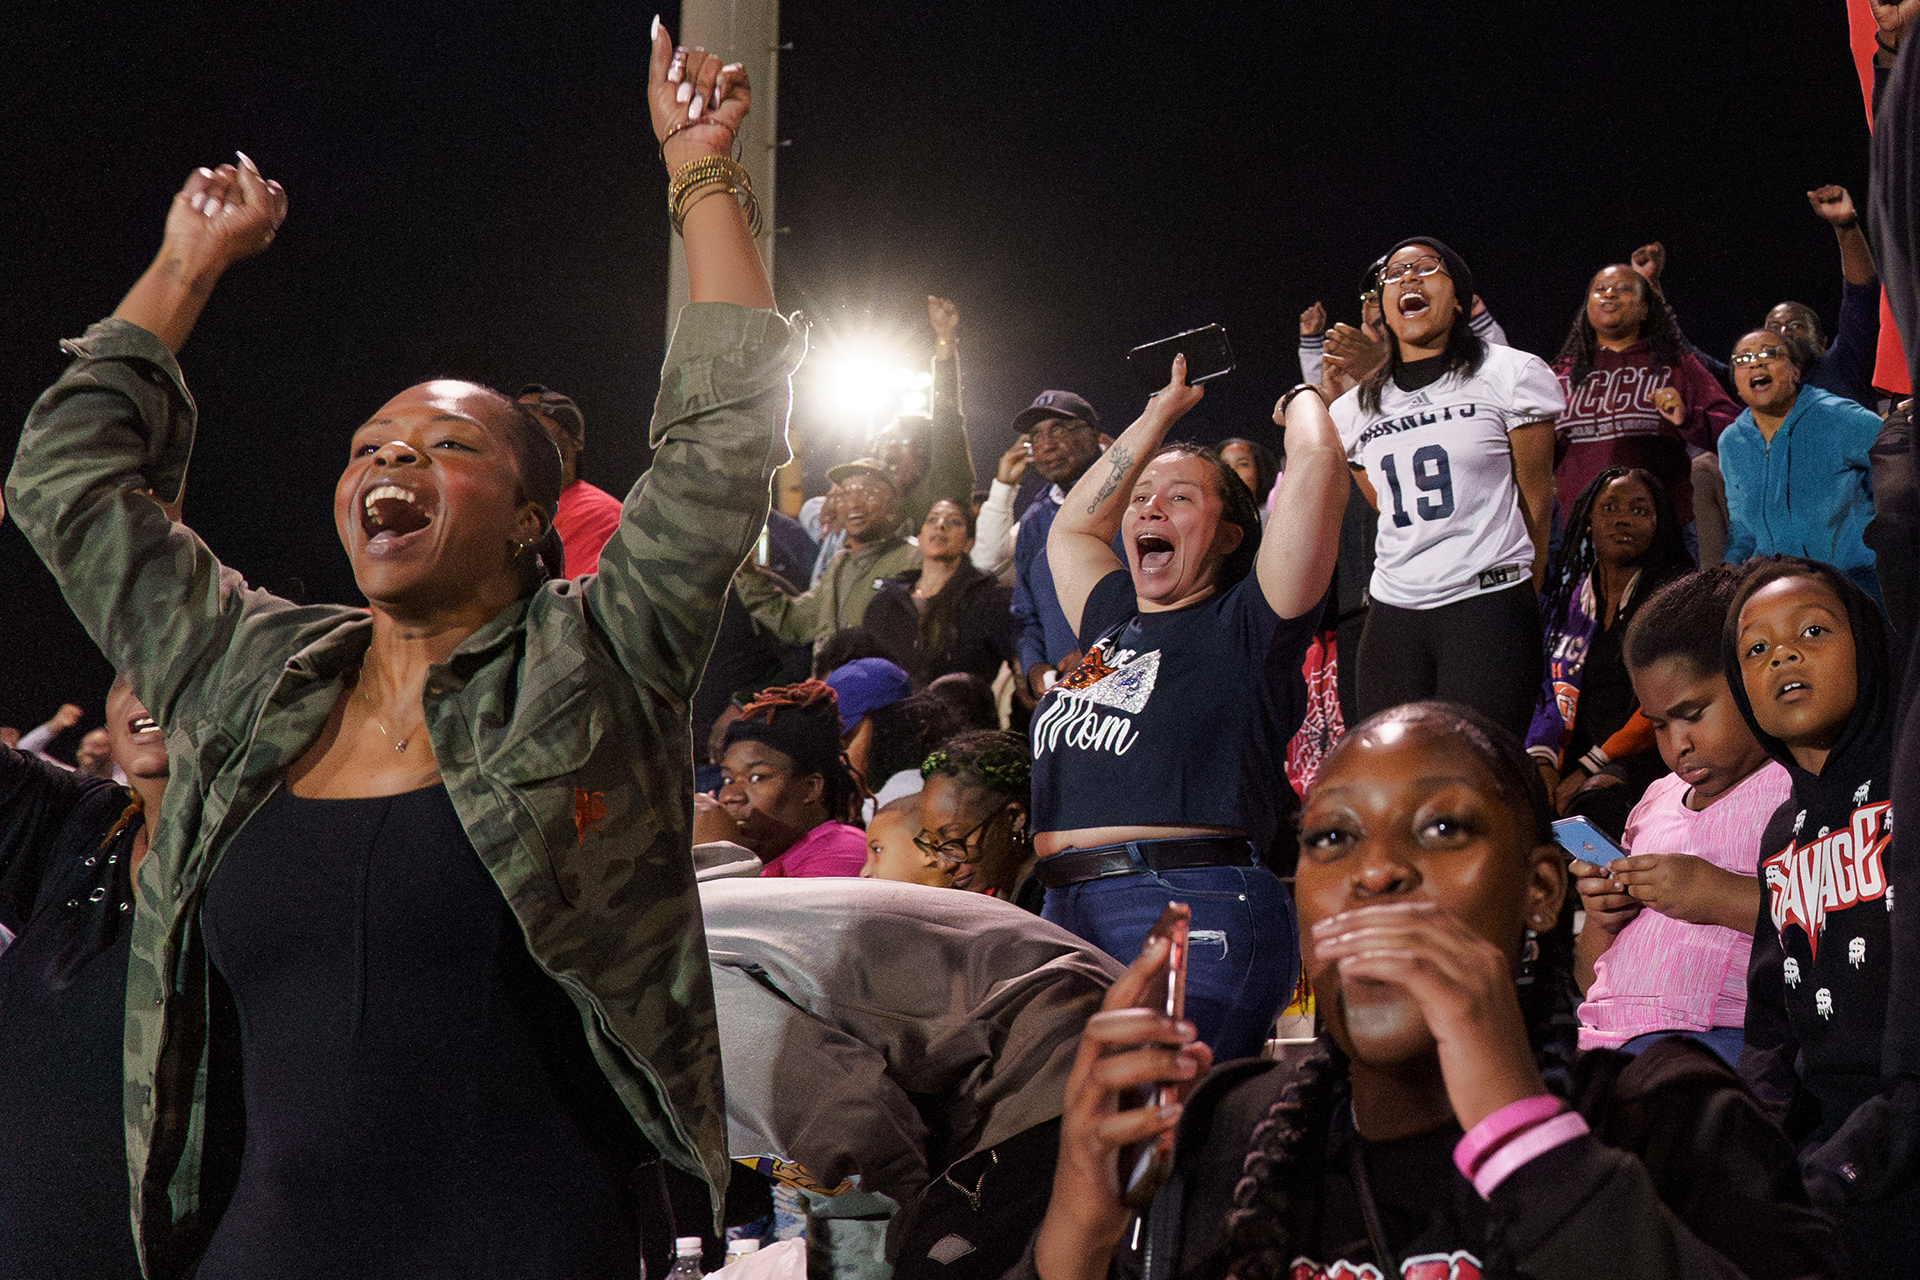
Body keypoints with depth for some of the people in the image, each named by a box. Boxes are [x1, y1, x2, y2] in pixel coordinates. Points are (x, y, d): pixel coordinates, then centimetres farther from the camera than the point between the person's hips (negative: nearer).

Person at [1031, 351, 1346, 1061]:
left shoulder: (1244, 624, 3)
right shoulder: (1113, 622, 22)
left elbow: (1316, 462, -6)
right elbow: (1071, 527, 42)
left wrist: (1304, 399, 16)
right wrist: (1160, 414, 44)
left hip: (1195, 912, -7)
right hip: (1065, 914, 7)